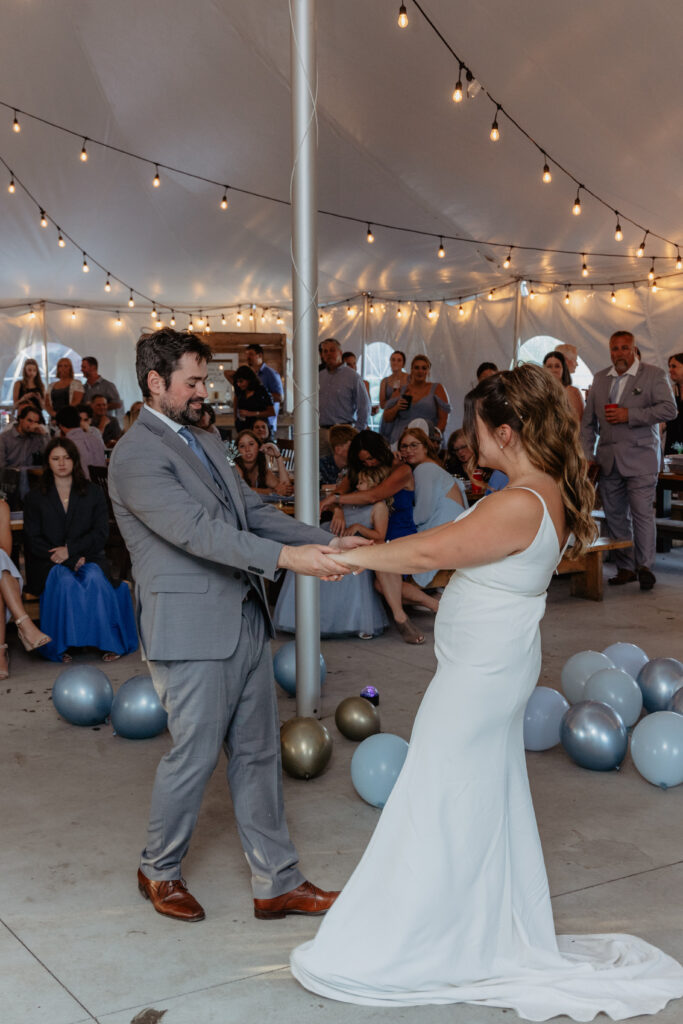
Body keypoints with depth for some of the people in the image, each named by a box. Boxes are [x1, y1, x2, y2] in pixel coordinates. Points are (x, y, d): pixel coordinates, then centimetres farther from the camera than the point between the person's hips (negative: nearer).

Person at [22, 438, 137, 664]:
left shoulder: (94, 493, 14)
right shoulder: (35, 498, 13)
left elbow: (101, 533, 3)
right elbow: (33, 540, 2)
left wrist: (70, 550, -14)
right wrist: (71, 560, -12)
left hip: (88, 558, 1)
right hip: (49, 564, 0)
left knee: (94, 577, -34)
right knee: (65, 581, -35)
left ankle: (108, 642, -28)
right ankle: (62, 645, -30)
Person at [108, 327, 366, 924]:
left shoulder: (205, 443, 16)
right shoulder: (136, 456, -13)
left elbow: (254, 512, 13)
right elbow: (197, 530, -24)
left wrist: (326, 542, -1)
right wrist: (286, 557, -31)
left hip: (245, 621, 8)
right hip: (192, 632, -8)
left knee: (258, 753, 13)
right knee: (194, 758, 5)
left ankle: (277, 883, 23)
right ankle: (159, 872, 29)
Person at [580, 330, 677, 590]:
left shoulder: (654, 375, 1)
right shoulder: (600, 378, 15)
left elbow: (669, 409, -12)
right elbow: (588, 420, 16)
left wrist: (629, 415, -16)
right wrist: (587, 455, 7)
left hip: (639, 458, -5)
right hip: (608, 460, 5)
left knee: (642, 513, -9)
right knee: (615, 515, 7)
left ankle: (644, 566, -1)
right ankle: (626, 567, 15)